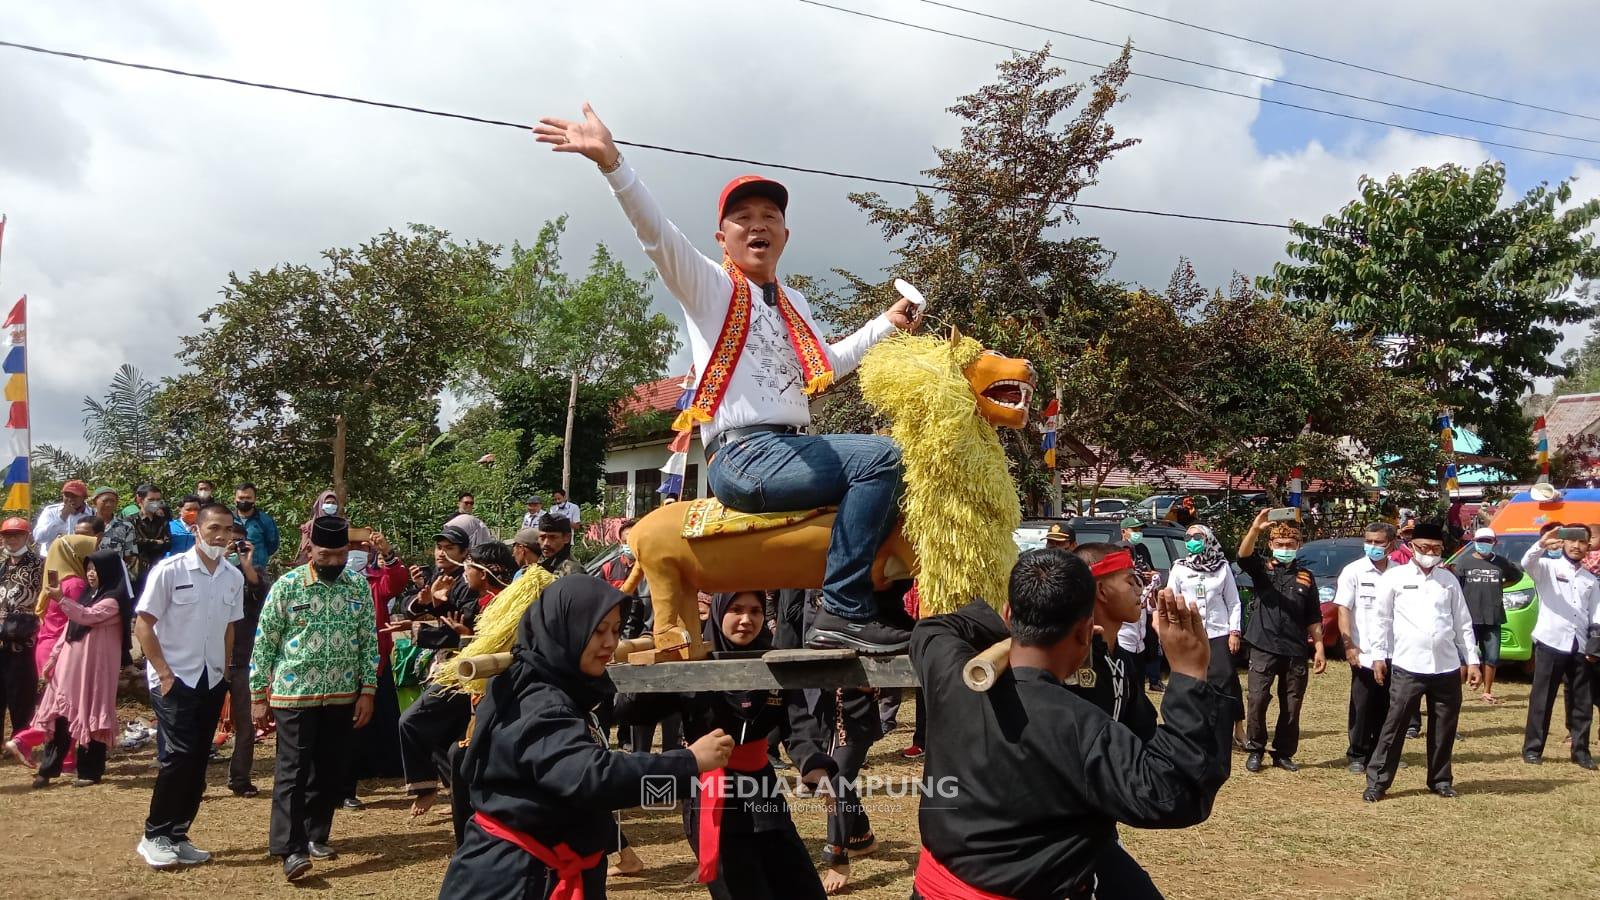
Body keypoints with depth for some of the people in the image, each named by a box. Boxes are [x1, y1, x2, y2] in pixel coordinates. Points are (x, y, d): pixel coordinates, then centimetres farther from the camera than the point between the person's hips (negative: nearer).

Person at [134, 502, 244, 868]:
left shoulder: (234, 577, 5)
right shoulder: (170, 570, -10)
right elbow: (143, 626, -8)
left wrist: (225, 673, 10)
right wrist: (165, 674, -12)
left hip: (212, 681, 5)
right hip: (174, 679, -5)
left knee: (198, 760, 7)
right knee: (179, 755, -12)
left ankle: (177, 835, 18)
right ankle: (154, 836, 4)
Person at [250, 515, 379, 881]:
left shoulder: (360, 586, 2)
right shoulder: (286, 585, -6)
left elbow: (369, 641, 5)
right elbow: (264, 643, -2)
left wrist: (367, 690, 1)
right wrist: (258, 695, -2)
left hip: (341, 695, 3)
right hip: (293, 693, -3)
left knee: (331, 769, 10)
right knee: (293, 769, -4)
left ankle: (316, 834, 26)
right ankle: (291, 848, -1)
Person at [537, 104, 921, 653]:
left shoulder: (793, 304, 26)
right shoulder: (708, 285, 3)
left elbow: (826, 366, 38)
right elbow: (656, 233, -14)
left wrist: (886, 324, 35)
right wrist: (611, 162, -28)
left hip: (790, 451, 9)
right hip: (745, 456, -8)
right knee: (879, 456, -25)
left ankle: (887, 601, 3)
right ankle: (844, 612, -25)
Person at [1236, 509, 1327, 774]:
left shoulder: (1306, 576, 11)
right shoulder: (1261, 569, 3)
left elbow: (1313, 618, 13)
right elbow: (1243, 555, -20)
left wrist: (1319, 648, 6)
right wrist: (1255, 528, -37)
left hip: (1295, 651, 3)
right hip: (1263, 647, -3)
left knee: (1292, 705, 7)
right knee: (1257, 700, -6)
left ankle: (1283, 754, 20)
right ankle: (1255, 750, 8)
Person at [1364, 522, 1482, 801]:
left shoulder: (1449, 579, 10)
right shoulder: (1394, 577, 0)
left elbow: (1463, 623, 12)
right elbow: (1382, 619, 2)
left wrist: (1472, 660, 9)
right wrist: (1379, 655, -2)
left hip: (1447, 666, 4)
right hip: (1407, 666, -3)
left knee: (1444, 729, 12)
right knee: (1394, 726, -2)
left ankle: (1440, 780, 27)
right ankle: (1377, 782, 2)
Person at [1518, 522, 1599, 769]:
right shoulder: (1548, 567, 3)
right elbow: (1527, 563, -20)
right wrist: (1541, 544, -39)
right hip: (1550, 642, -4)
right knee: (1541, 699, 0)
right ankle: (1532, 749, 6)